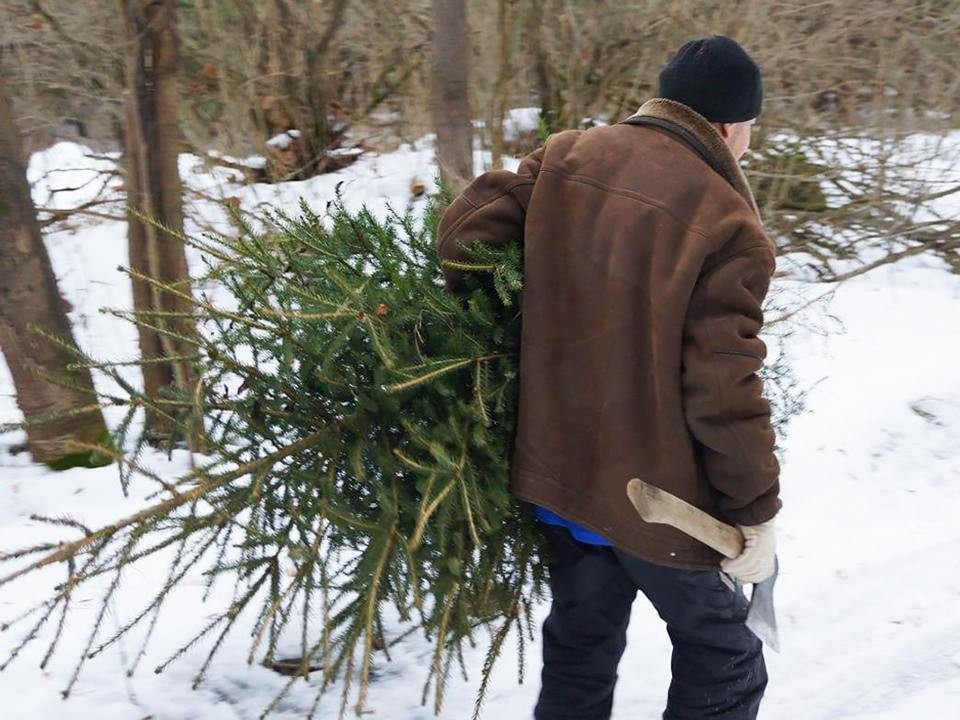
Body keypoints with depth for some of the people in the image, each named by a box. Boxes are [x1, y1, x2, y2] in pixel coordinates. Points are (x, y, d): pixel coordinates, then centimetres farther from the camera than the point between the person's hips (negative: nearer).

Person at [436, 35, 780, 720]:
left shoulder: (565, 158, -2)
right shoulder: (727, 224, -19)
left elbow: (468, 227, -5)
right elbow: (725, 392, -21)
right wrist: (758, 511, -10)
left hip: (557, 465, 6)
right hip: (658, 492, -6)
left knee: (581, 649, 23)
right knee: (723, 663, 15)